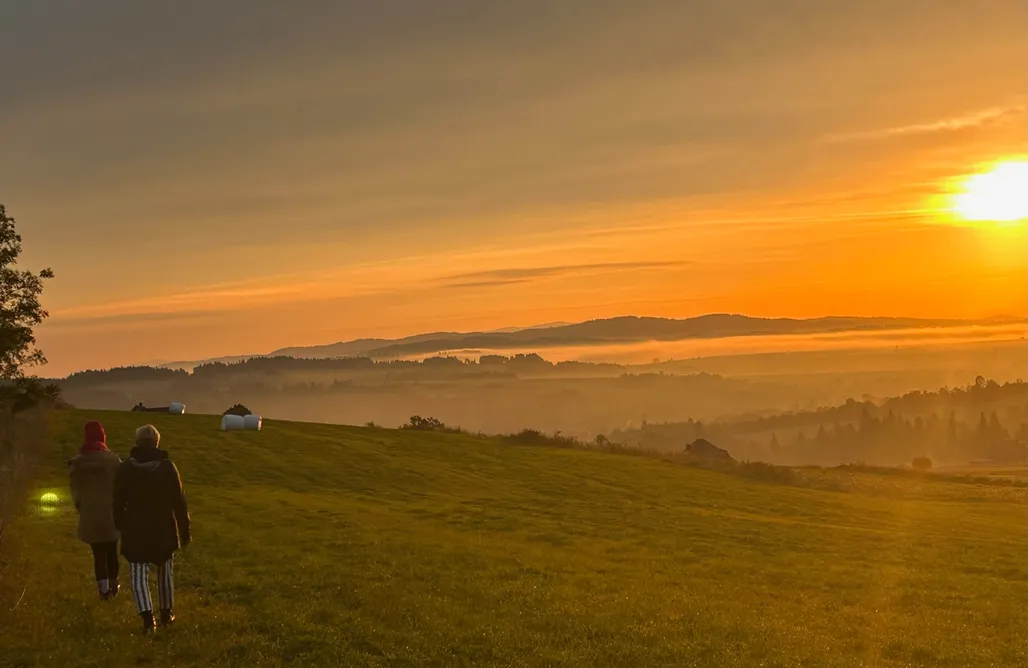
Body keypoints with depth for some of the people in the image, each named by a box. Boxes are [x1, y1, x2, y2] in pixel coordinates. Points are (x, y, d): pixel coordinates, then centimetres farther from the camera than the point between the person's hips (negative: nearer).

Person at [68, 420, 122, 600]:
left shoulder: (76, 463, -3)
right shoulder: (113, 459, -11)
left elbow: (75, 493, 4)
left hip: (90, 516, 1)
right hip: (111, 514, 0)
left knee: (98, 554, 7)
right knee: (112, 552, 15)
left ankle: (104, 589, 7)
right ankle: (113, 586, 28)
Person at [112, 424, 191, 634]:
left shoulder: (125, 468, -4)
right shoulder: (167, 466, -7)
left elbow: (118, 502, 2)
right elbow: (178, 501, -6)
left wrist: (121, 525, 17)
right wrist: (184, 529, 2)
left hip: (136, 529, -1)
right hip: (163, 528, 1)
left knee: (139, 574, 2)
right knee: (165, 571, 16)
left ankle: (148, 617, -12)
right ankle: (166, 614, 25)